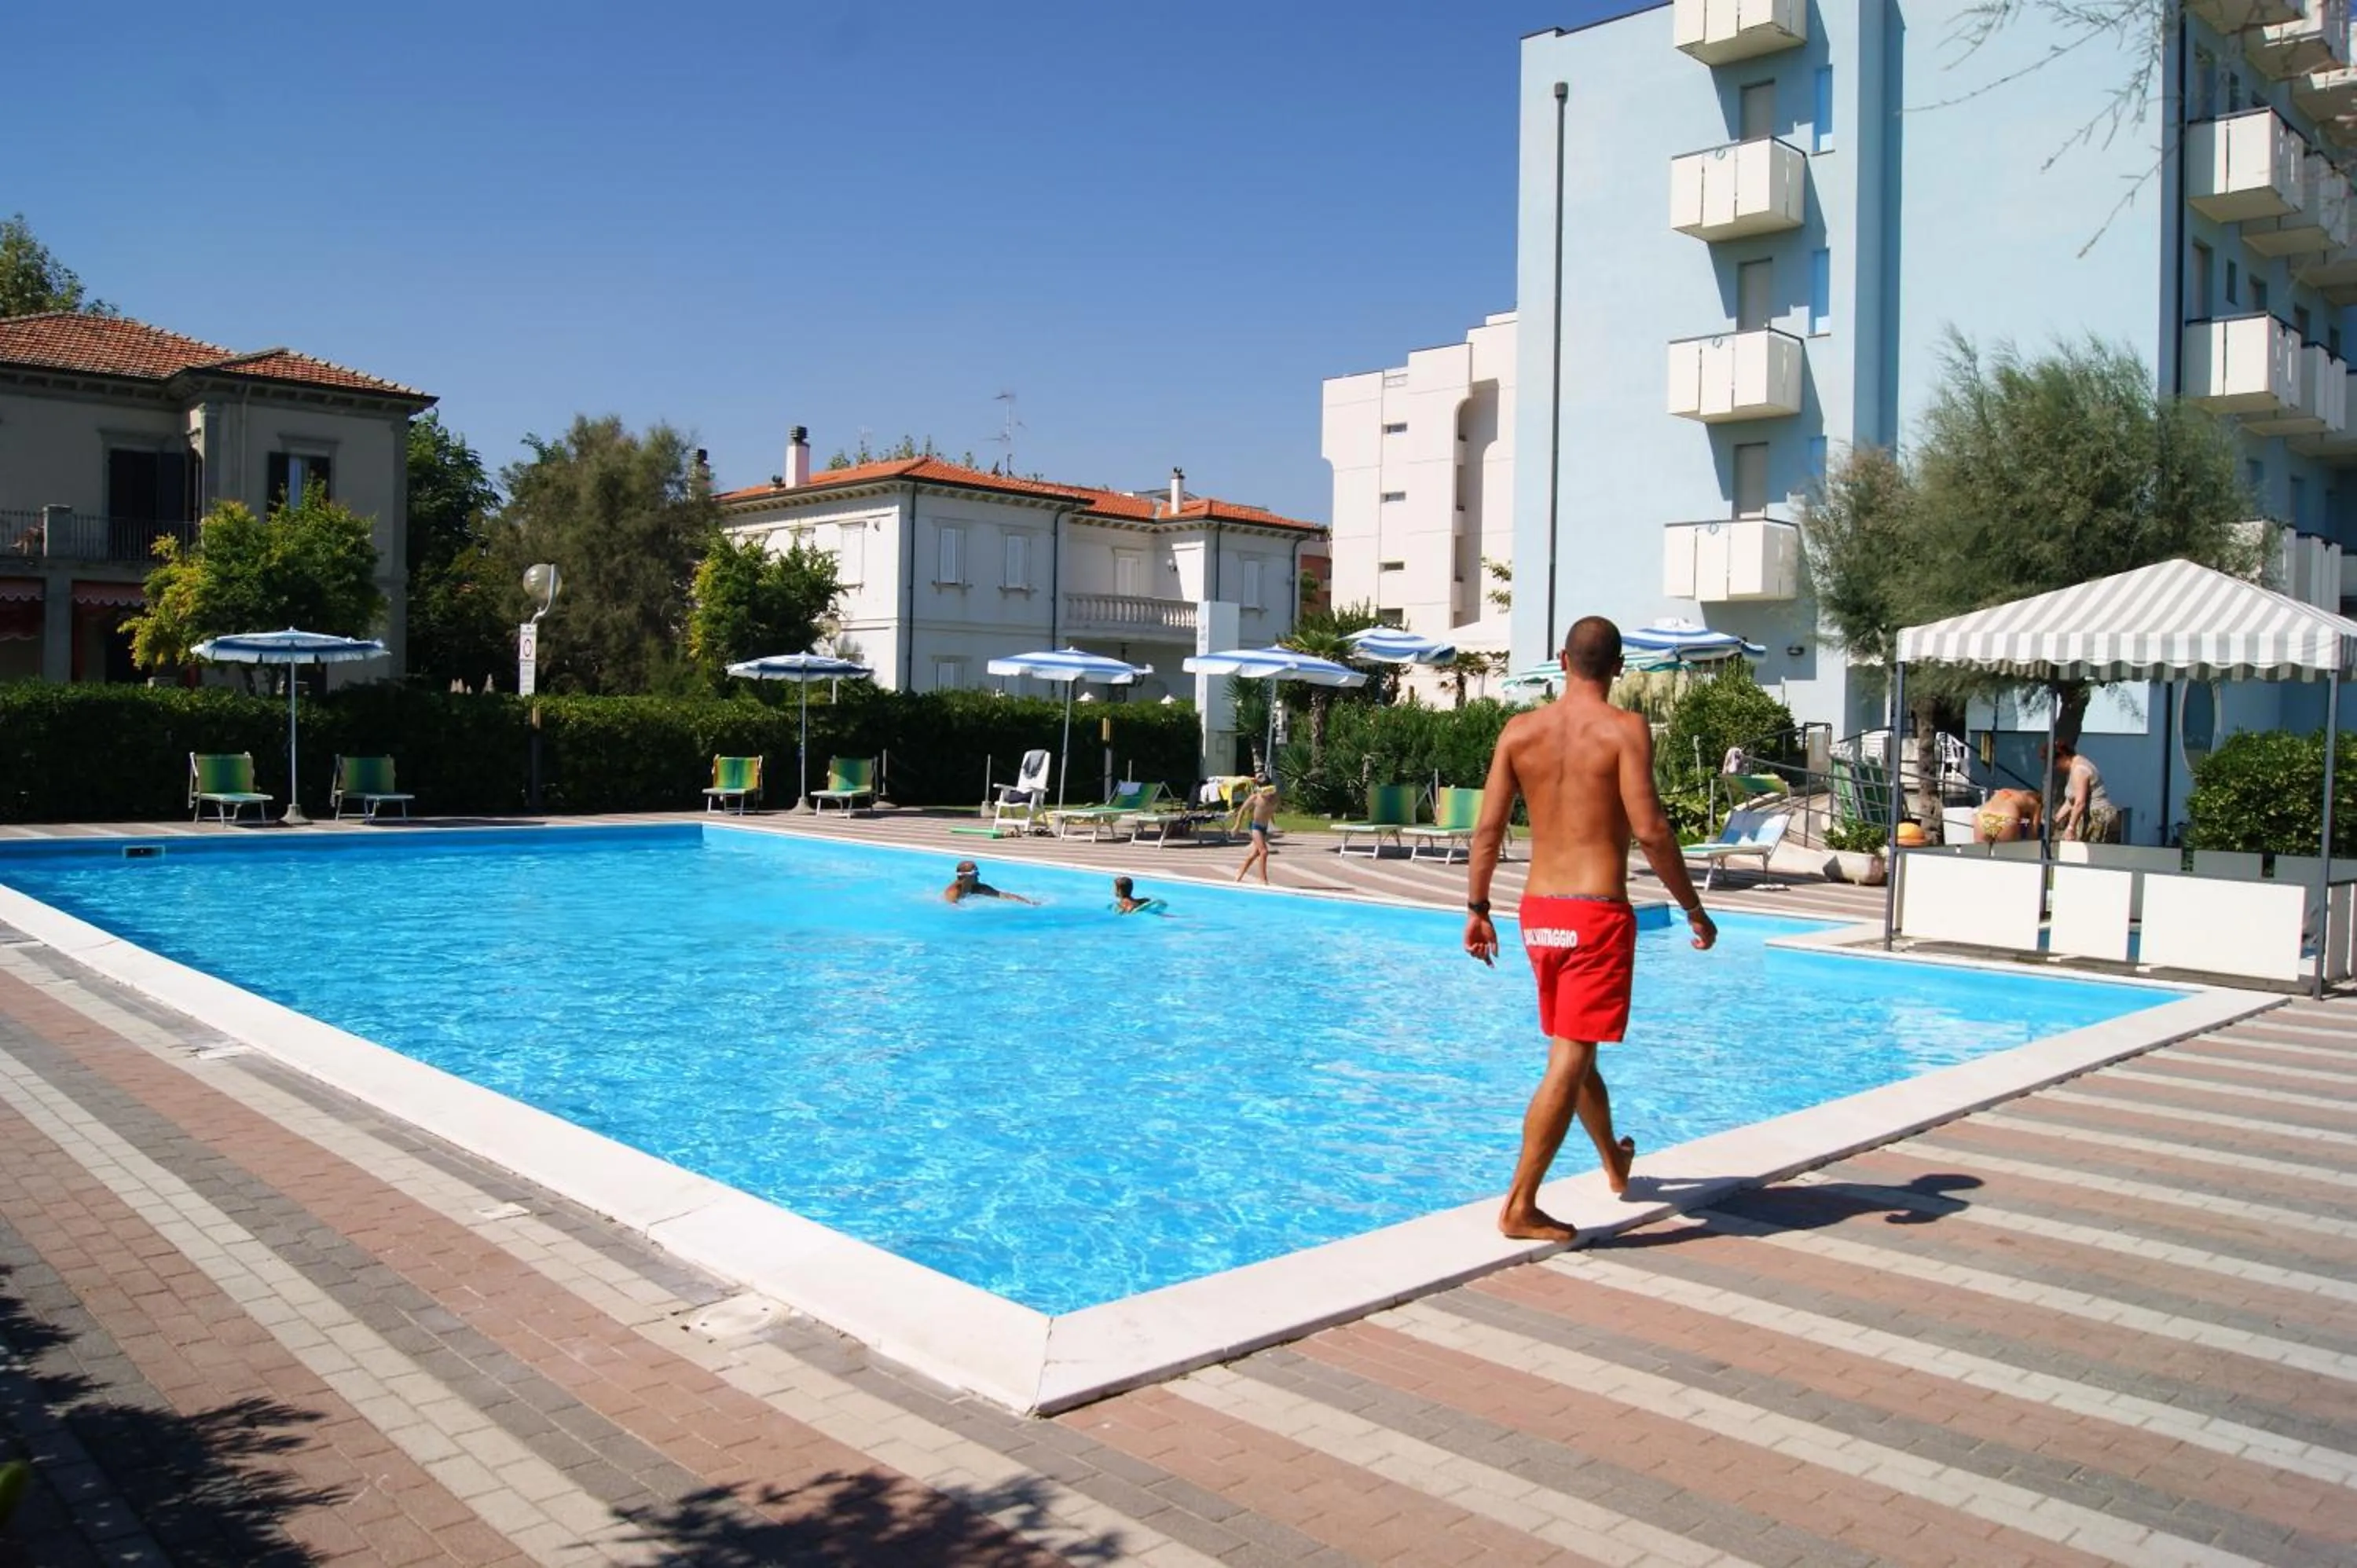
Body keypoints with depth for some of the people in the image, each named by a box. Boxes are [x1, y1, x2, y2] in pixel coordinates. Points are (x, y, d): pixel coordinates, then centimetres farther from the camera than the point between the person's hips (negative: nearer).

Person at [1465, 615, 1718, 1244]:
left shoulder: (1520, 729, 4)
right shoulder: (1624, 728, -9)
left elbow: (1488, 827, 2)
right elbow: (1649, 830, -16)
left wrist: (1476, 908, 11)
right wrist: (1695, 910, -6)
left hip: (1539, 912, 6)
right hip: (1597, 915, -6)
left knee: (1572, 1050, 21)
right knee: (1569, 1061, -3)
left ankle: (1615, 1163, 44)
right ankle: (1520, 1207, -4)